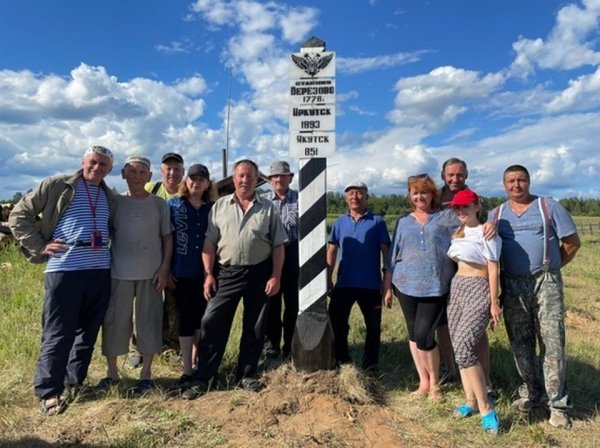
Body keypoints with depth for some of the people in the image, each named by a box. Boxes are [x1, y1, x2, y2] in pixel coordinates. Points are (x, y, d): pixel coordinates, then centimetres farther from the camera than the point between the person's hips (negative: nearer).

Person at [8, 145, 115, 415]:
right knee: (58, 333, 0)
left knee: (89, 330, 13)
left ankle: (75, 381, 29)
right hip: (64, 269, -5)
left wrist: (112, 252, 10)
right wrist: (40, 246, -5)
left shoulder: (110, 197, 14)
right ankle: (48, 391, 11)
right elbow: (19, 215, 3)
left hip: (100, 270, 5)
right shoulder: (57, 186, 0)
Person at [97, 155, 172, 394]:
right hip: (119, 272, 1)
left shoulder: (159, 204, 3)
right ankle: (111, 371, 22)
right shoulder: (115, 202, 5)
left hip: (150, 272, -1)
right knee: (115, 320, 6)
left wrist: (164, 268, -4)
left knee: (149, 321, 4)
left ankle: (146, 372, 17)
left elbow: (167, 238, 4)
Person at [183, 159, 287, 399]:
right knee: (211, 323, -2)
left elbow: (278, 245, 2)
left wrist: (276, 276, -6)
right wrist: (208, 274, -4)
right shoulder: (219, 206, 5)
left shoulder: (268, 208, 3)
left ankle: (246, 375, 26)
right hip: (226, 272, 0)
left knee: (255, 328, 9)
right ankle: (203, 378, 12)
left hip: (259, 273, 0)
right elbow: (210, 242, 3)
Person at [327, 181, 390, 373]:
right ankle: (342, 361, 27)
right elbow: (332, 251, 8)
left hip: (371, 285, -2)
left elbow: (386, 252, -3)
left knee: (373, 326, 10)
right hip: (344, 283, 2)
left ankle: (370, 365, 27)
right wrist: (328, 278, 3)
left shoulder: (377, 221, -3)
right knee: (337, 322, 8)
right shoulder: (339, 222, 6)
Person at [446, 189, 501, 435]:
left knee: (463, 347, -17)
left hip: (478, 291, -8)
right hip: (456, 288, 8)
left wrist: (494, 303, -12)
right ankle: (471, 401, 21)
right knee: (459, 348, 8)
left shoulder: (486, 232, -10)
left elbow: (493, 269, -10)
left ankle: (486, 408, -4)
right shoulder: (457, 233, 13)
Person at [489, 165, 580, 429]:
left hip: (546, 283, -2)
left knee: (552, 342, -2)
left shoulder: (549, 207, 2)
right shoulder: (496, 215, 9)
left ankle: (557, 403, 9)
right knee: (520, 344, 10)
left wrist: (549, 266, 3)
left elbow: (572, 242, 4)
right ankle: (531, 392, 26)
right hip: (512, 285, 3)